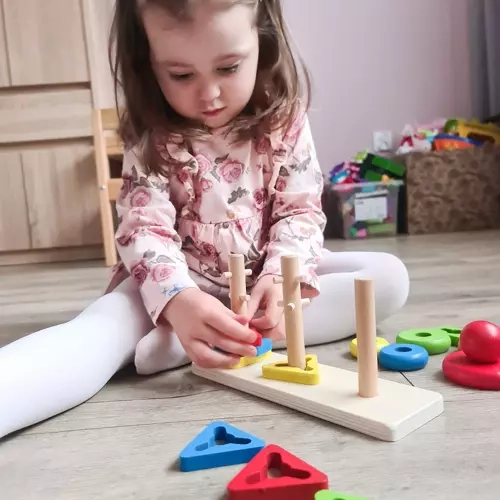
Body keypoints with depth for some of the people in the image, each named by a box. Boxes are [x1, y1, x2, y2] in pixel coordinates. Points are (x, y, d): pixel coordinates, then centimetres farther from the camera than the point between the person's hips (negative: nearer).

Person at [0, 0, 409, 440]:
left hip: (268, 273, 3)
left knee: (389, 277, -20)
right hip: (184, 281, -2)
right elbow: (144, 228, -19)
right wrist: (177, 300, -40)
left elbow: (301, 210, -7)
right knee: (110, 320, -30)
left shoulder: (285, 119, -5)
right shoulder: (150, 138, -10)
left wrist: (281, 276, -28)